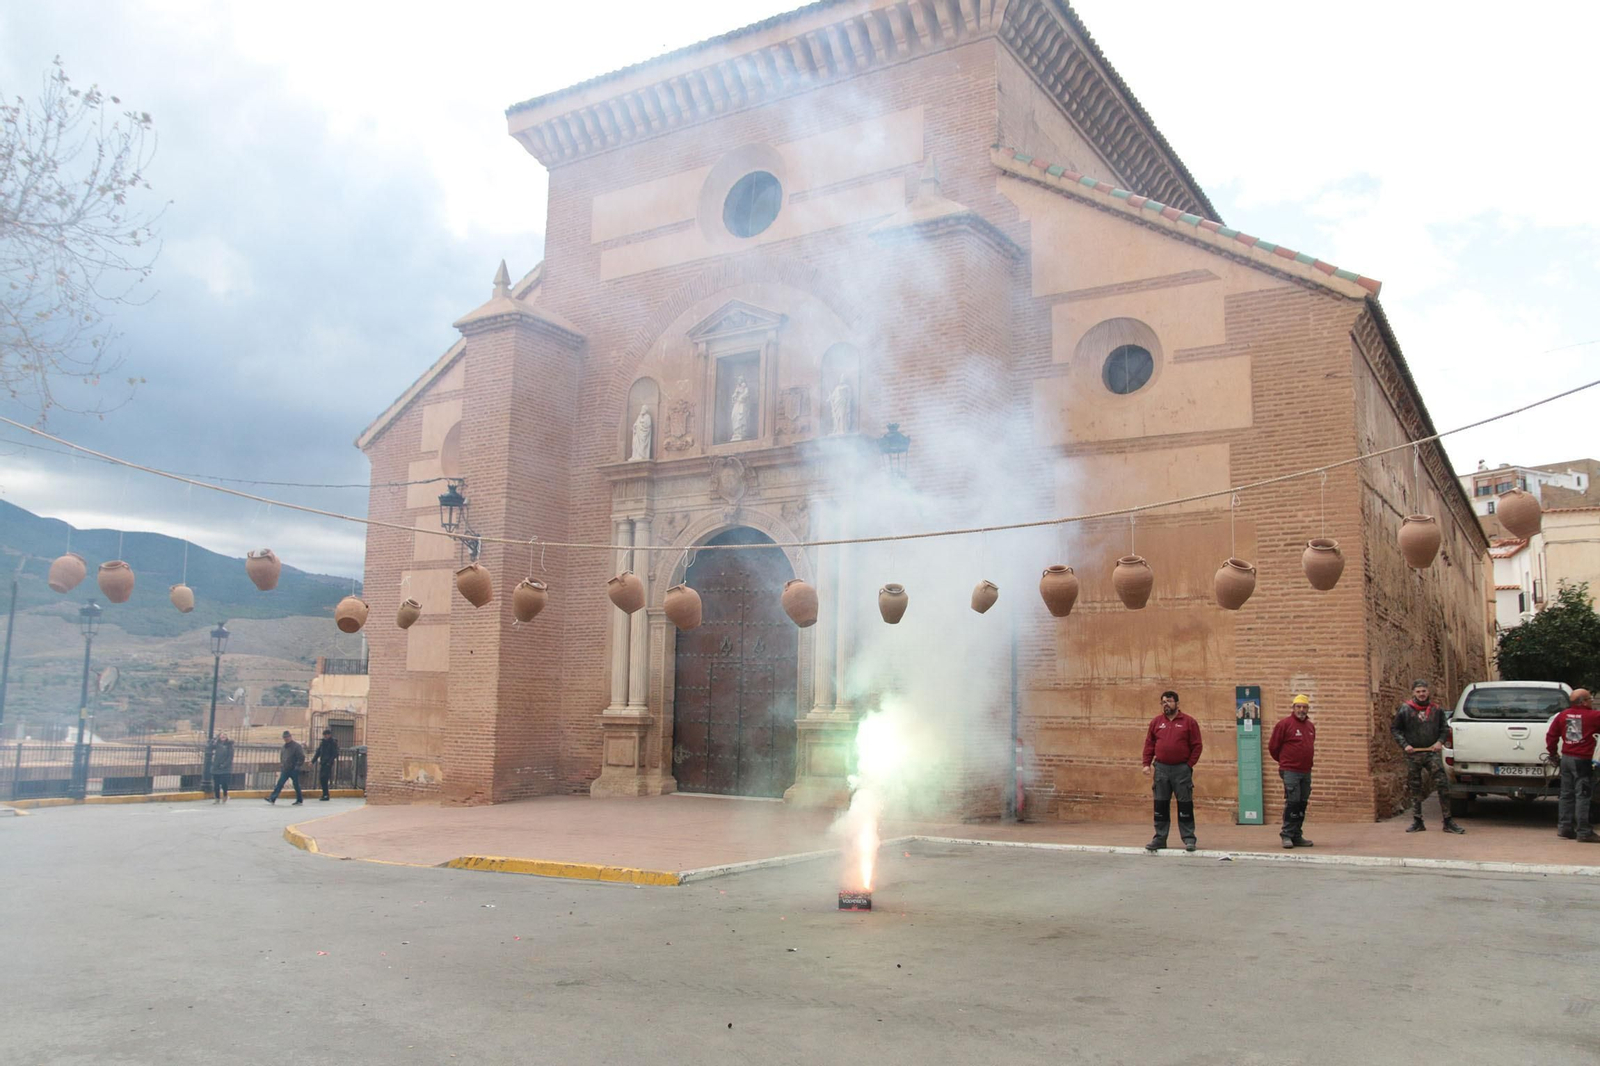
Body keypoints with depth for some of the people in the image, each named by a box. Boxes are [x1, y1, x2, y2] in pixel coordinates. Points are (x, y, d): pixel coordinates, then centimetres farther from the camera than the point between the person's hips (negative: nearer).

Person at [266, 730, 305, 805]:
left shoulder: (296, 746, -9)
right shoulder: (284, 746, 13)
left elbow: (301, 757, -12)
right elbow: (281, 757, 24)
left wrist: (298, 766, -18)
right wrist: (281, 767, 18)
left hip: (294, 770, -6)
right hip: (285, 770, 6)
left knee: (296, 785, 1)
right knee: (280, 784, -2)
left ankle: (299, 800, 12)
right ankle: (272, 798, -6)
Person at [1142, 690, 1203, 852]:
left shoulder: (1189, 722, 1)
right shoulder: (1156, 722, 9)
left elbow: (1196, 746, 1)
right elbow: (1149, 744, 9)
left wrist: (1189, 764, -6)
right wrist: (1147, 763, 0)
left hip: (1182, 769, -3)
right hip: (1161, 769, 3)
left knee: (1185, 805, 0)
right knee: (1160, 805, 6)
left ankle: (1188, 839, 7)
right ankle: (1160, 838, 12)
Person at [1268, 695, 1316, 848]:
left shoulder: (1311, 726, 12)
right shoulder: (1284, 724, -8)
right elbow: (1273, 746, -2)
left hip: (1306, 772, 7)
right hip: (1290, 771, -6)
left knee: (1302, 804, 9)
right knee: (1292, 802, -10)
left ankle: (1297, 836, 16)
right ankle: (1287, 835, -5)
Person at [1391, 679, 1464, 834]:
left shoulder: (1437, 709, 6)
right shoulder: (1405, 709, 1)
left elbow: (1443, 728, 16)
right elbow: (1394, 729, 5)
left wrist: (1440, 741, -2)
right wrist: (1404, 745, -6)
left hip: (1432, 753, 1)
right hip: (1413, 755, -1)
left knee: (1442, 786, -8)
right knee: (1415, 789, 6)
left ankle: (1448, 822, -1)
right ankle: (1417, 821, 15)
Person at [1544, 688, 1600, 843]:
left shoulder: (1563, 715, 7)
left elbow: (1551, 735, 9)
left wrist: (1552, 752, 19)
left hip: (1566, 758, 6)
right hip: (1582, 760, -6)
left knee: (1567, 795, 13)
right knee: (1583, 796, -3)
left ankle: (1564, 827, 16)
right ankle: (1583, 832, -2)